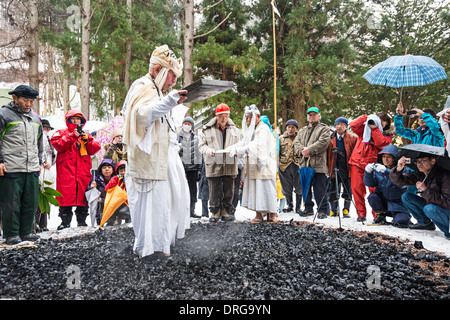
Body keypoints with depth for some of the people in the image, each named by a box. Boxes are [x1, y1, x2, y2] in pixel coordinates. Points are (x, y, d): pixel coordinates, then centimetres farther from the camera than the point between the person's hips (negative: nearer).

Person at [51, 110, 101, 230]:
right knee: (66, 196, -5)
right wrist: (73, 135, -12)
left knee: (83, 196, 3)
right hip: (66, 170, -2)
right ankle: (65, 221, 5)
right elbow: (58, 145, -8)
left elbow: (95, 149, 7)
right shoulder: (61, 133, 12)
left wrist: (86, 139, -9)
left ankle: (82, 221, 13)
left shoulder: (87, 135, 20)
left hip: (83, 171, 3)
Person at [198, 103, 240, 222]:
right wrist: (208, 150, -16)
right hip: (213, 165, -2)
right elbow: (201, 145, 5)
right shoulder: (207, 129, 3)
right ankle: (215, 212, 16)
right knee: (214, 191, 2)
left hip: (230, 165, 3)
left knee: (229, 190, 7)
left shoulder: (234, 130, 12)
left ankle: (227, 212, 19)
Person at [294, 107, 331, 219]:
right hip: (304, 164, 6)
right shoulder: (302, 130, 24)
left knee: (320, 189, -5)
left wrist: (309, 150, -17)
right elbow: (296, 143, 12)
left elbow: (323, 142, -11)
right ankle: (308, 208, 22)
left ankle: (322, 210, 4)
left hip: (318, 164, -6)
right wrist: (302, 150, -9)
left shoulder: (324, 129, 6)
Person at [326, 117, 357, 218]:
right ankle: (333, 211, 15)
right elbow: (327, 154, 11)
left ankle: (346, 210, 17)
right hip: (334, 169, 2)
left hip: (347, 168, -2)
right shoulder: (331, 138, 8)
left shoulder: (353, 138, 2)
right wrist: (328, 167, 6)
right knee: (333, 190, 5)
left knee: (348, 190, 5)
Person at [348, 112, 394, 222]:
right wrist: (366, 117, 1)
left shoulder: (387, 134, 8)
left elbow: (381, 143, -12)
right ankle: (361, 214, 7)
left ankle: (377, 215, 4)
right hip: (357, 163, 3)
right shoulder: (365, 128, 16)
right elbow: (353, 125, 2)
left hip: (372, 165, -3)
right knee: (357, 188, -2)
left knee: (375, 190, -9)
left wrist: (375, 129, -9)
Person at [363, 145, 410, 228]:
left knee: (400, 222, -24)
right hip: (383, 201, 3)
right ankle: (381, 216, 0)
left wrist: (386, 171, -42)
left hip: (399, 205, -3)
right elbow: (370, 184, -4)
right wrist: (368, 172, -25)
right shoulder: (378, 169, 0)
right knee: (372, 196, -24)